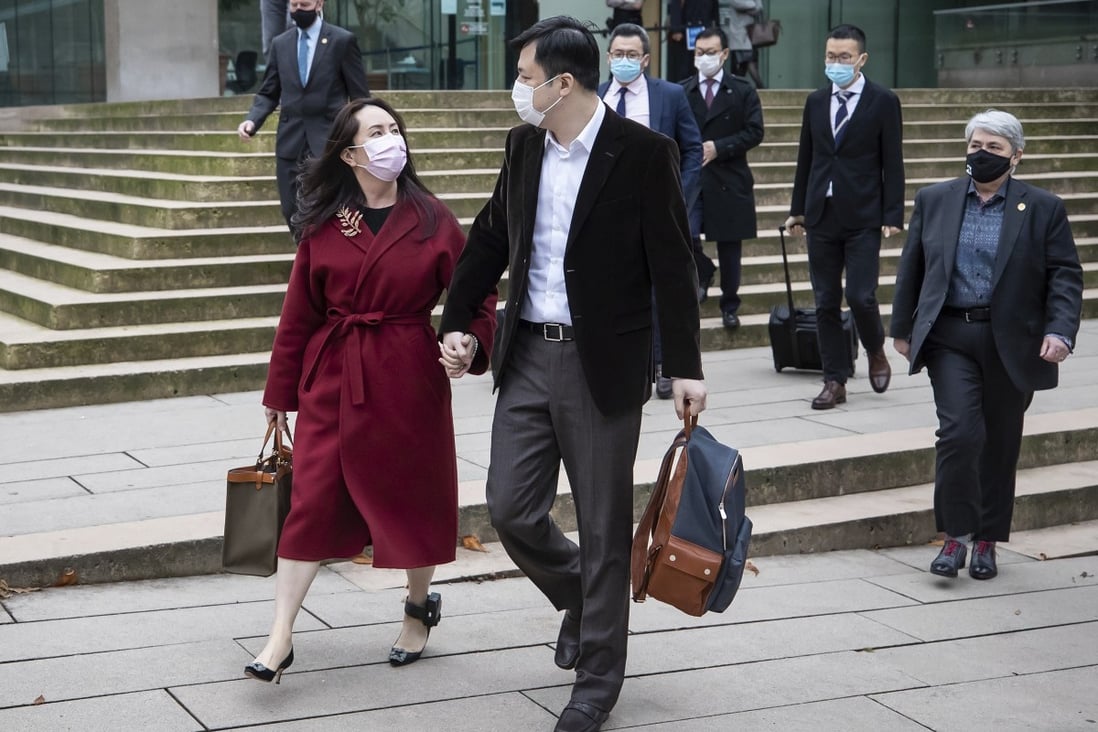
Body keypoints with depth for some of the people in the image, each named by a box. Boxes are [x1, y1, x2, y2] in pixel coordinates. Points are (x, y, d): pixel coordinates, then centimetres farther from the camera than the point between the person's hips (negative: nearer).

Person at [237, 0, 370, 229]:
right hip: (290, 142, 4)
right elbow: (269, 93, 14)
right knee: (294, 215, 6)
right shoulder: (280, 44, 11)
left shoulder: (343, 40, -1)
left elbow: (359, 96, 0)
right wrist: (252, 119, -6)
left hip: (329, 141, -4)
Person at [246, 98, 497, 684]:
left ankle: (420, 604, 37)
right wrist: (281, 391, 8)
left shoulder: (430, 218, -2)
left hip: (408, 378, 0)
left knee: (410, 497, 11)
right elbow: (299, 312, 5)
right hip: (332, 377, 1)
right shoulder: (322, 223, 1)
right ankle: (280, 639, 0)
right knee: (312, 499, -3)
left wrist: (471, 343, -20)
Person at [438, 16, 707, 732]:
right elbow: (490, 239, 16)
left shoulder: (644, 153, -10)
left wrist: (685, 368, -10)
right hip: (528, 356, 5)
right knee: (512, 510, 4)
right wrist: (456, 322, 10)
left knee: (604, 529, 3)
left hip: (603, 366, -5)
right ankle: (582, 598, 34)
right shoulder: (523, 145, 7)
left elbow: (673, 265, -9)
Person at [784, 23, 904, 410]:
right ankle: (835, 382, 12)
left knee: (860, 296, -9)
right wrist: (798, 209, 12)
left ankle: (876, 352, 21)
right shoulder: (816, 101, 10)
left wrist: (893, 216, -10)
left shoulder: (883, 102, -2)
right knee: (826, 302, 5)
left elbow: (892, 164, -4)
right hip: (821, 215, 4)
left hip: (862, 217, -4)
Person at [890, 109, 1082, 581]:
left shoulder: (1043, 209, 1)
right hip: (950, 338, 0)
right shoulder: (934, 200, 6)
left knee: (1000, 445, 8)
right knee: (960, 432, -14)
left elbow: (1065, 276, 0)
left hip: (1012, 343, 0)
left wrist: (1060, 331, -14)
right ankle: (956, 535, 1)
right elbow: (911, 268, 12)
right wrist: (902, 328, 12)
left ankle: (987, 541, 22)